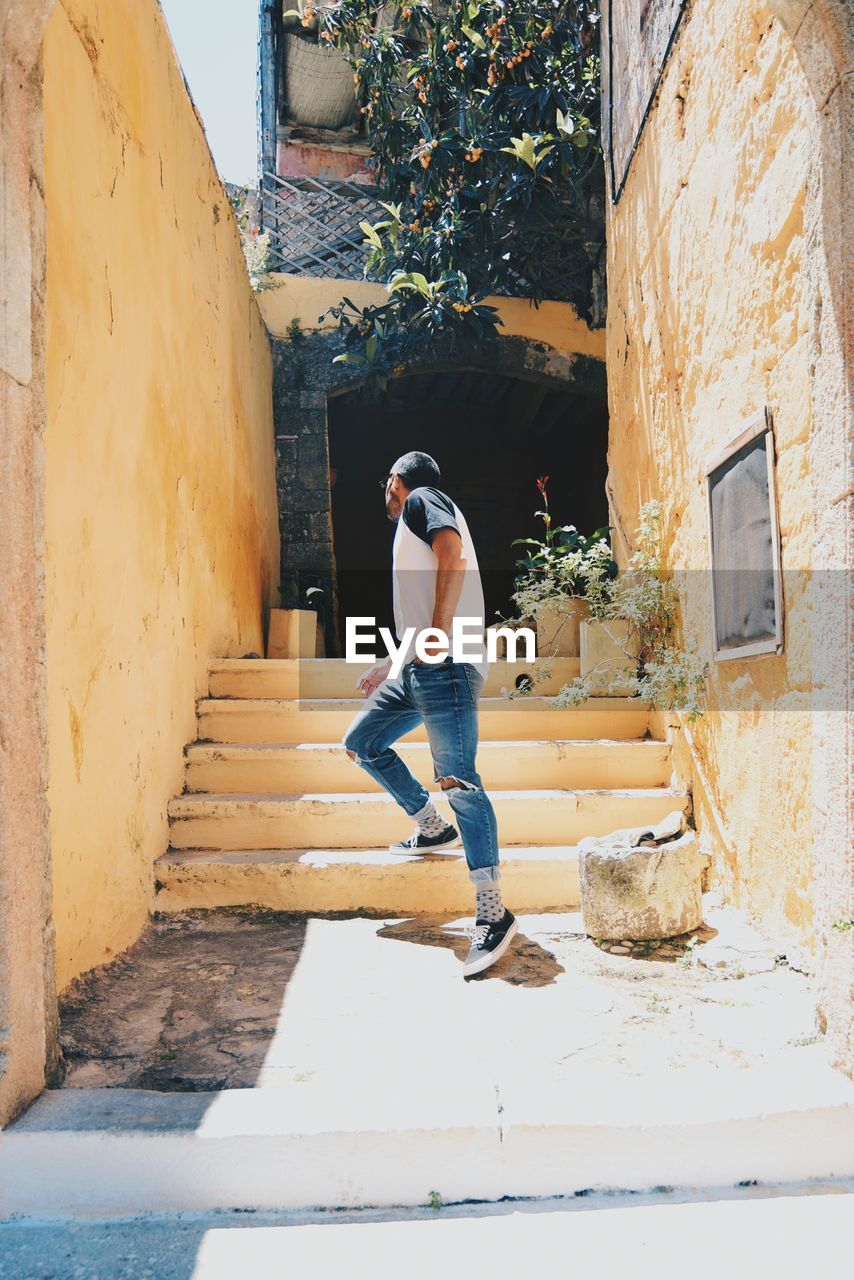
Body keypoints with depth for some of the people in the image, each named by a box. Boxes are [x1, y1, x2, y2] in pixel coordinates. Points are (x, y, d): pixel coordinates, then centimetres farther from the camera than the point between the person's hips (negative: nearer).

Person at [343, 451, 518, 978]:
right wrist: (391, 665, 39)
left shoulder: (422, 498, 3)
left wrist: (437, 637, -23)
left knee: (457, 779, -15)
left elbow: (453, 554, -18)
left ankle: (494, 913, -16)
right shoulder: (413, 527, 30)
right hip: (418, 669, 10)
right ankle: (433, 827, 24)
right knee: (362, 742, 17)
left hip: (446, 667, -10)